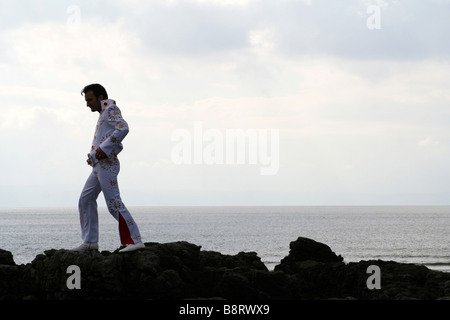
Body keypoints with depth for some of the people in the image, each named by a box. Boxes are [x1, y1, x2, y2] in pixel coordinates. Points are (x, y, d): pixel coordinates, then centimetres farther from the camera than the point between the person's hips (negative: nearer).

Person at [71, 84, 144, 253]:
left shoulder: (111, 110, -3)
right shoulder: (104, 116, 25)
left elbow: (123, 128, -22)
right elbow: (118, 146, 28)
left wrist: (104, 148, -21)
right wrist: (92, 156, 16)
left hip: (106, 165, -10)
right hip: (99, 166, 10)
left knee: (114, 204, -13)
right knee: (85, 200, 8)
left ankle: (135, 240, -13)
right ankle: (90, 241, 8)